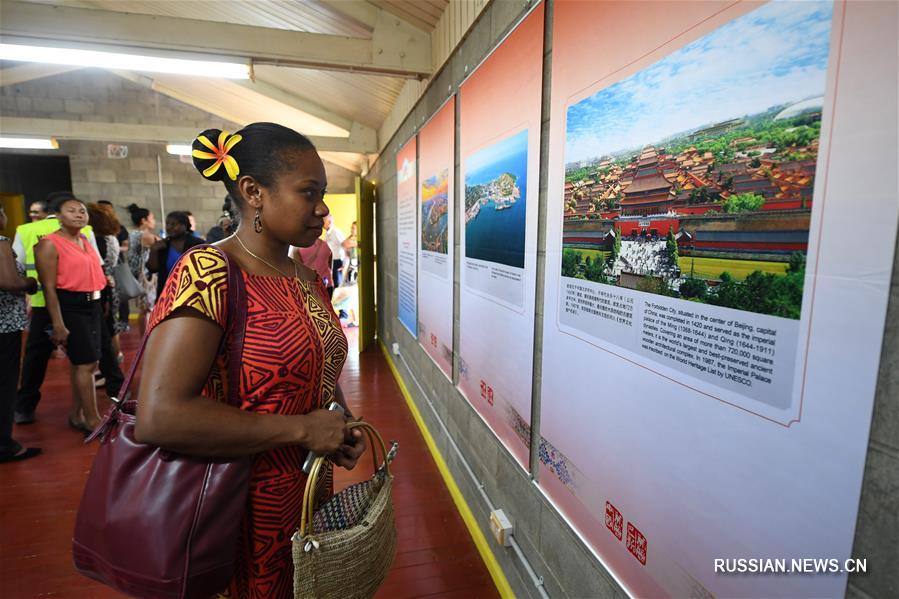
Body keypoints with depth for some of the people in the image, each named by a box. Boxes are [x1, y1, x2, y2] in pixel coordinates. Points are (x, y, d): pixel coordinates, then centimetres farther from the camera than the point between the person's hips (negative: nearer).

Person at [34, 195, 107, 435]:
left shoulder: (85, 240, 14)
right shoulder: (50, 244, -11)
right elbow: (49, 288, -15)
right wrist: (58, 324, -18)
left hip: (92, 305, 8)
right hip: (69, 306, -8)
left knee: (82, 363, 12)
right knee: (86, 363, -7)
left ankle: (76, 416, 24)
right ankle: (93, 420, 1)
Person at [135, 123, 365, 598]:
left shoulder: (307, 280, 3)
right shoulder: (207, 272, -20)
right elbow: (159, 417, -29)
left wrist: (341, 430, -2)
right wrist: (301, 430, -24)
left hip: (307, 497, 7)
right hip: (244, 508, -7)